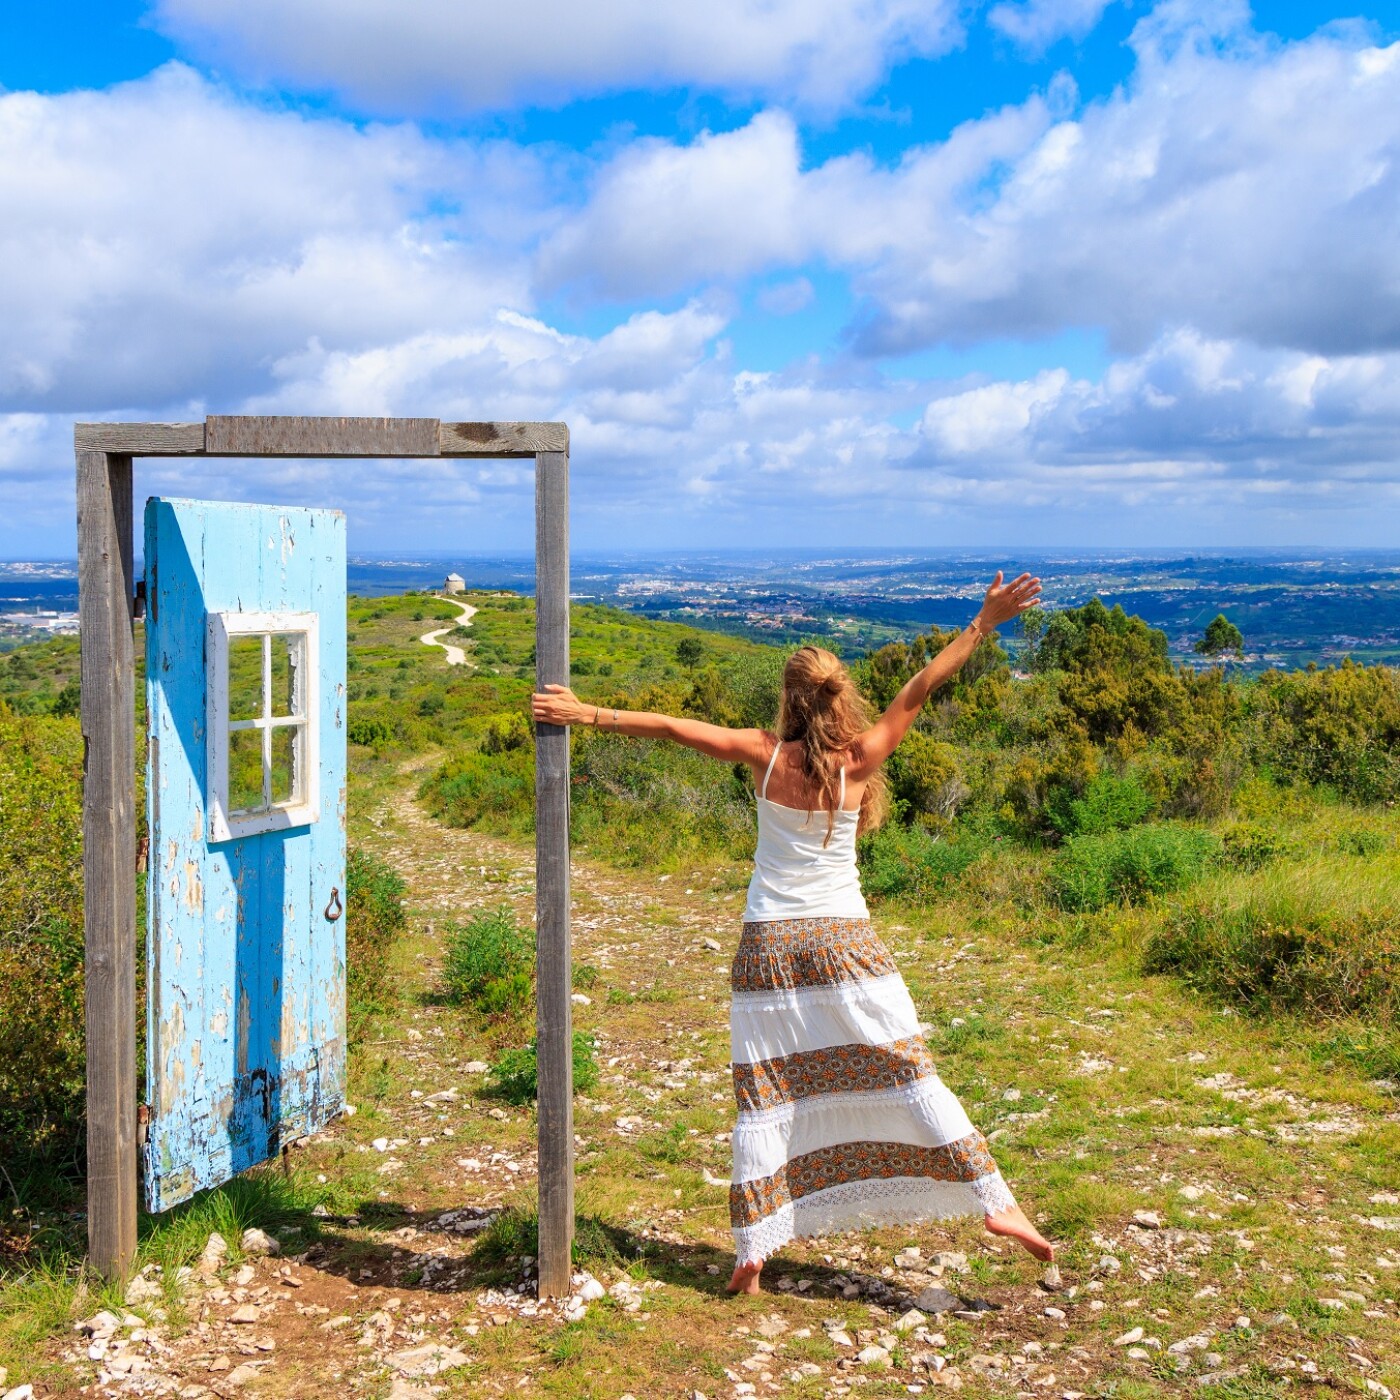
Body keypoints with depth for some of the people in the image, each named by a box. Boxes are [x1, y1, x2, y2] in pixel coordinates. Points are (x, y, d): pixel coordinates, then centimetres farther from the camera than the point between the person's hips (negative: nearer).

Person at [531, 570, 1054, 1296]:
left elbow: (671, 726, -5)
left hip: (769, 945, 1)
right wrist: (983, 622, -1)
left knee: (763, 1100, 6)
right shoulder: (858, 761, -8)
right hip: (845, 941, -1)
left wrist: (588, 713, 1)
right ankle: (993, 1201, 4)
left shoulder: (763, 755, -5)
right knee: (910, 1075, 4)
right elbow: (918, 690, -4)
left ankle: (753, 1250, 8)